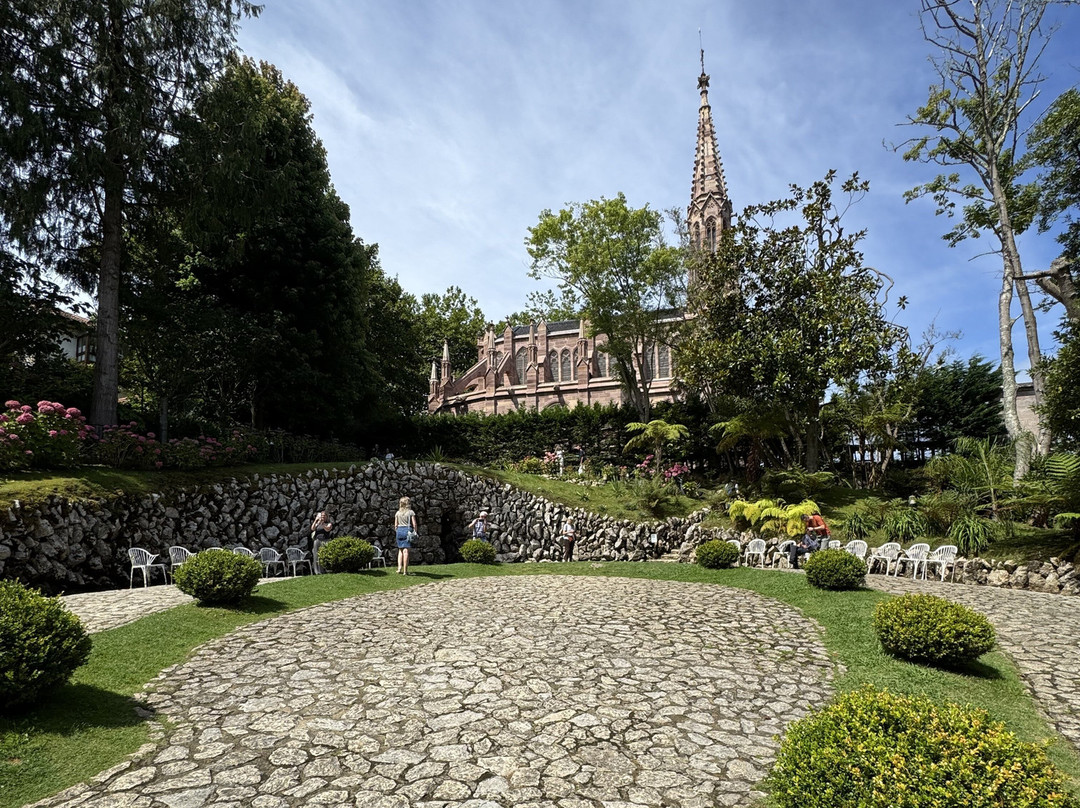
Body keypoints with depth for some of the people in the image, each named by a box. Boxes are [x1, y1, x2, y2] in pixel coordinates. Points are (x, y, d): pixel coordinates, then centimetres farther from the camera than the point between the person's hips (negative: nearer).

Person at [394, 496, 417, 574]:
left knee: (400, 550, 16)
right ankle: (405, 570, -3)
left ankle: (399, 567, 5)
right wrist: (415, 532, 4)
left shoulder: (398, 513, 7)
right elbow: (414, 524, -6)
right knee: (406, 550, -3)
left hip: (399, 530, 3)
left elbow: (396, 525, 8)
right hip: (408, 530, -3)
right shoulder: (410, 512, -3)